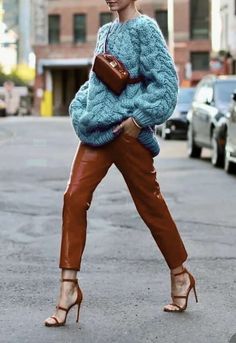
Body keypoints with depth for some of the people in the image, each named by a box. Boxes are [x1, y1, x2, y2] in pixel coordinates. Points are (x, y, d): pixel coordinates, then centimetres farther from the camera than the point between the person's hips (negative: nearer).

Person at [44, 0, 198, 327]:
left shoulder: (144, 28, -5)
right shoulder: (105, 32, 17)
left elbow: (166, 80, -11)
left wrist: (140, 118, -16)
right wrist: (81, 110, 9)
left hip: (127, 132, -6)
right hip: (96, 130, 6)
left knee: (151, 205, 5)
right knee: (74, 198, -9)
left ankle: (180, 275, 24)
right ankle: (69, 285, -6)